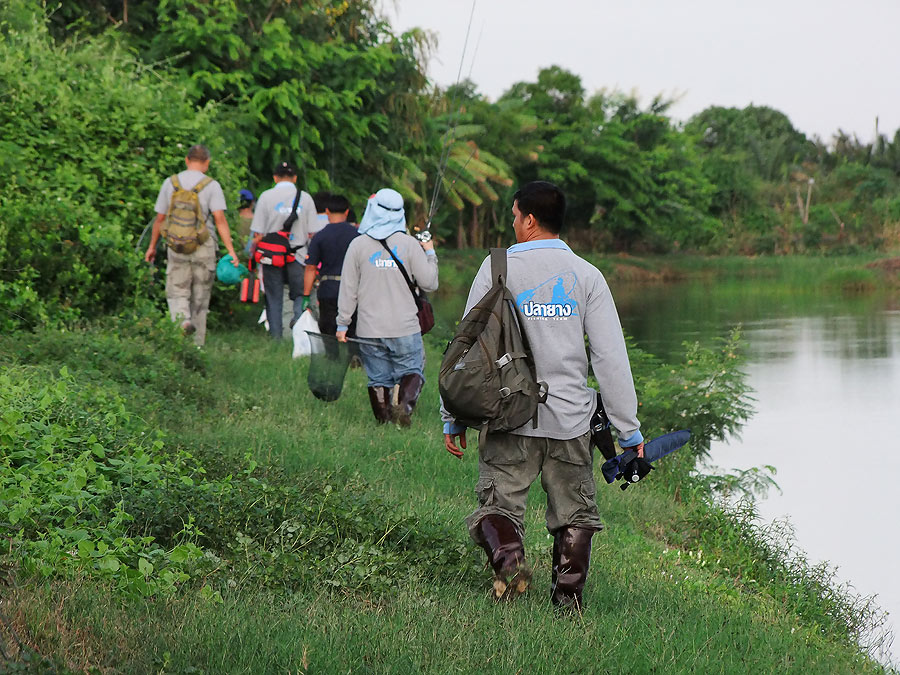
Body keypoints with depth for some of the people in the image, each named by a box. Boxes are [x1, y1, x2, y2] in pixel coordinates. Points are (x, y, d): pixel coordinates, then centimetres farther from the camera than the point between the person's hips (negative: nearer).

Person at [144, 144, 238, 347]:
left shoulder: (170, 183, 4)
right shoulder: (211, 185, -5)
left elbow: (160, 218, 8)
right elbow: (219, 218, -13)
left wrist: (152, 246, 19)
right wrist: (231, 250, -12)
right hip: (204, 246, -1)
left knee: (177, 292, 4)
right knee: (200, 295, 10)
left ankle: (182, 319, -28)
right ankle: (198, 343, 14)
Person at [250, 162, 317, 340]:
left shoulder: (266, 197, -1)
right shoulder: (305, 197, 3)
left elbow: (258, 234, -3)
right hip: (298, 256, 0)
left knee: (274, 299, 7)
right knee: (300, 294, 9)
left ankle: (276, 337, 5)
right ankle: (300, 317, -20)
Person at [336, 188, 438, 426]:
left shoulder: (358, 245, -1)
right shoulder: (409, 244, -3)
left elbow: (348, 289, 1)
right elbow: (429, 284, 1)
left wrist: (343, 323, 8)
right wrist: (430, 253, 15)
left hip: (370, 329, 1)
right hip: (405, 327, -1)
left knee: (378, 378, 9)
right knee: (411, 371, 6)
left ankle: (384, 421, 7)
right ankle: (405, 404, -21)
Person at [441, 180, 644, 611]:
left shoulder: (497, 269, -1)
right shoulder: (586, 275, 3)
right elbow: (611, 358, -1)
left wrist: (453, 416, 8)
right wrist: (629, 430, 3)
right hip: (570, 417, 2)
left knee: (498, 503, 3)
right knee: (574, 513, 14)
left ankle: (506, 556, -25)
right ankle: (568, 596, 8)